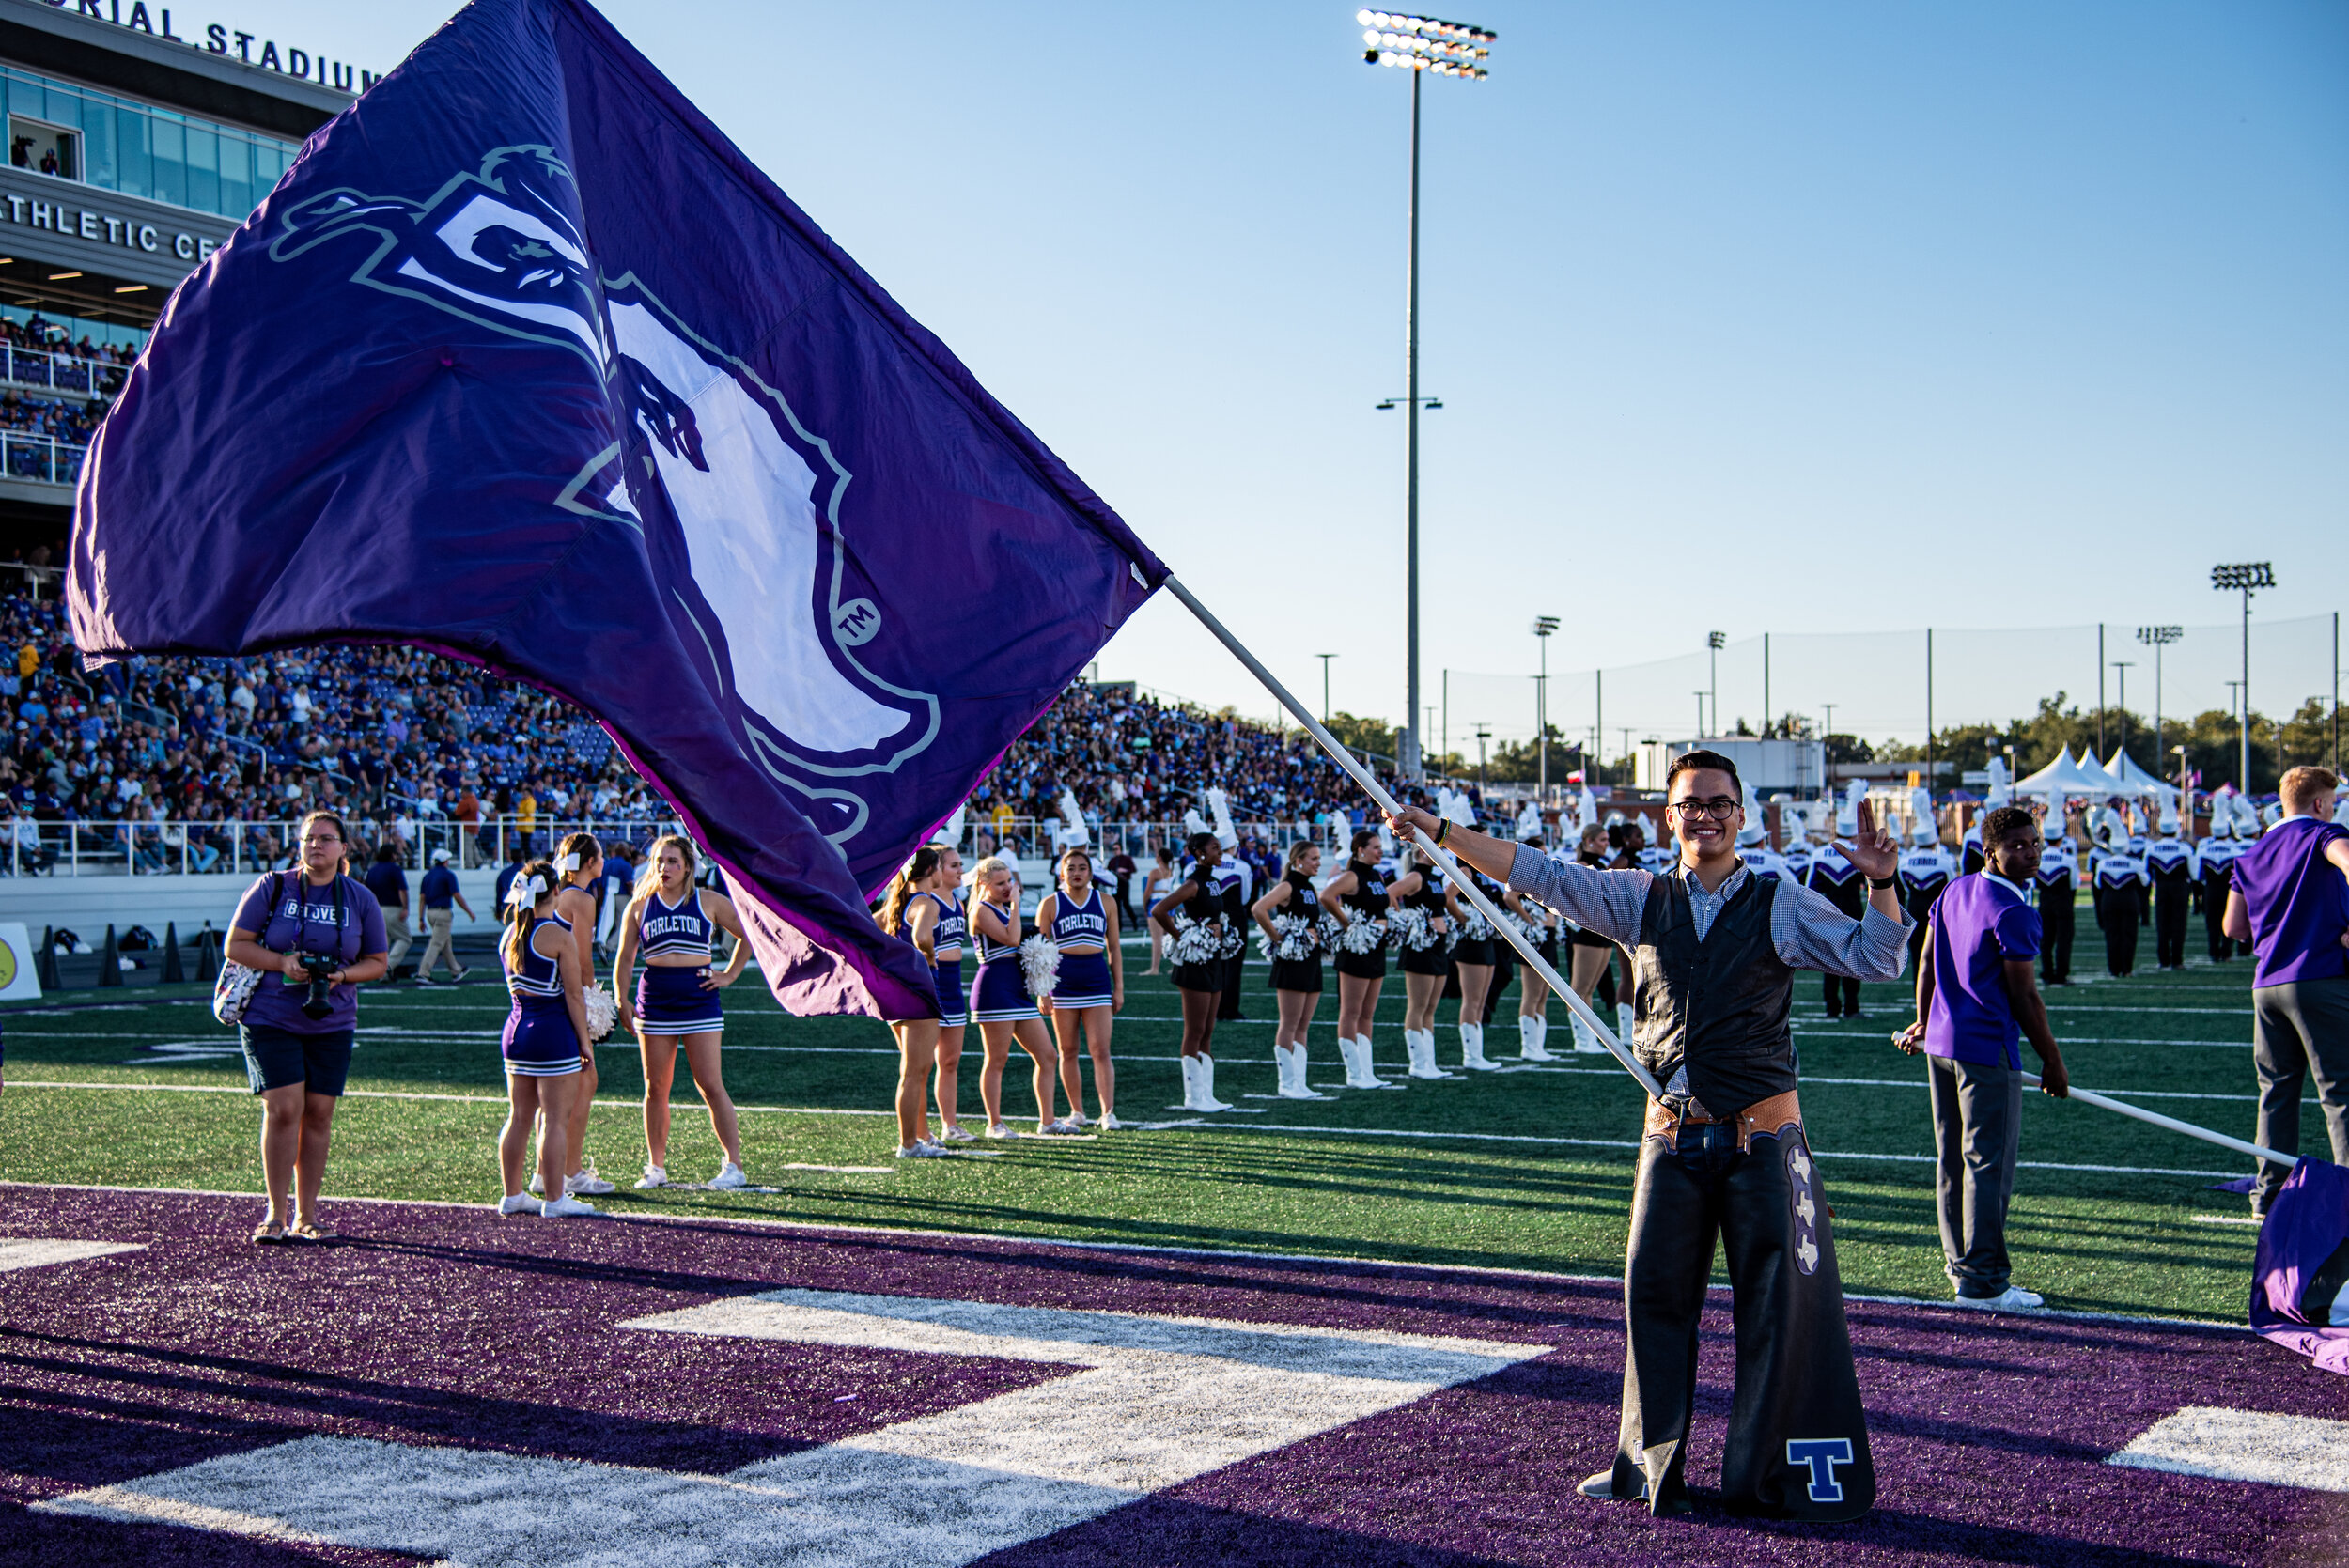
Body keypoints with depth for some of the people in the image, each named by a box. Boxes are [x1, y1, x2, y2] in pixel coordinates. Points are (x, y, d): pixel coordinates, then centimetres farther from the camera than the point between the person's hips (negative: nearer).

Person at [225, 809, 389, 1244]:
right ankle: (275, 1213, 0)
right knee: (283, 1108, -11)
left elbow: (377, 962, 10)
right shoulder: (272, 887, -1)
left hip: (332, 1023, 3)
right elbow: (235, 946, 0)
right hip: (270, 1018, -2)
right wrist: (282, 963, -16)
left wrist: (342, 974, -11)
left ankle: (305, 1215, 14)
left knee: (318, 1114, 4)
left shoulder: (360, 899, 5)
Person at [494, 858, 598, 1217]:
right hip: (554, 1031, -7)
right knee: (555, 1119, -1)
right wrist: (584, 1040, -4)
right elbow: (573, 995, -11)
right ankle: (554, 1199, 2)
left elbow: (515, 987, 14)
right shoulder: (559, 935, -13)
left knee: (518, 1116, 14)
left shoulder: (510, 933, 8)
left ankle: (513, 1195, 19)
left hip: (516, 1027, 7)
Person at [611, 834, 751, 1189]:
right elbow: (625, 957, 9)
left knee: (710, 1086, -6)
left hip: (699, 998, -2)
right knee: (656, 1089, 6)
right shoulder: (640, 906, 8)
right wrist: (621, 1001, -2)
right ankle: (656, 1167, 15)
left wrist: (730, 974, 5)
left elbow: (749, 934, 12)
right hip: (654, 1000, 2)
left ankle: (734, 1166, -3)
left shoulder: (709, 902, 3)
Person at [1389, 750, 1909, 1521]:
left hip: (1762, 1136, -3)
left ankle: (1775, 1474, 12)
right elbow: (1539, 874, 7)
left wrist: (1881, 883, -19)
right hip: (1671, 1135, 3)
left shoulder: (1781, 906, 0)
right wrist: (1438, 831, 3)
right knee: (1652, 1296, 10)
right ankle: (1650, 1463, 25)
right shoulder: (1639, 899, 7)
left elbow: (1877, 959, -3)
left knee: (1781, 1302, 0)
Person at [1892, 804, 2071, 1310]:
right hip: (1987, 1050, -9)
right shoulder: (2014, 912, -15)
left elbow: (1927, 964, 17)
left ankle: (1960, 1263, 24)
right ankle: (1982, 1280, -1)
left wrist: (1923, 1022, 29)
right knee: (1989, 1164, -3)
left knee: (1952, 1159, 15)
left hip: (1940, 1042, 9)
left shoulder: (1954, 892, 10)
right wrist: (2052, 1060, -5)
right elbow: (2023, 996, -14)